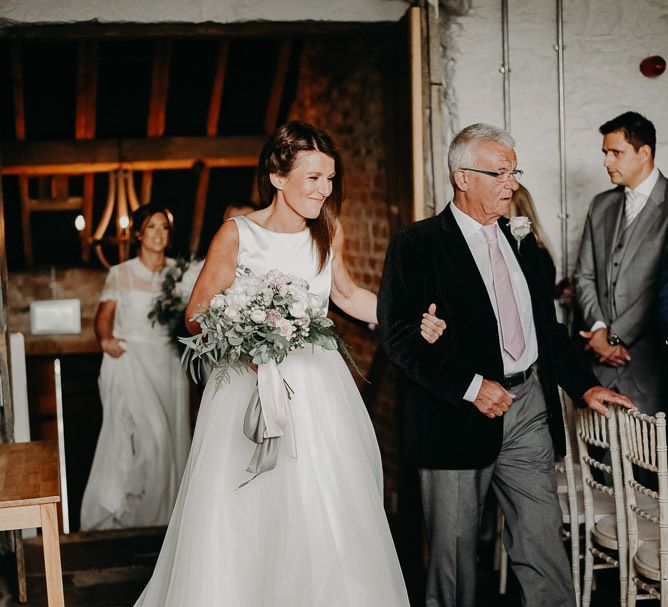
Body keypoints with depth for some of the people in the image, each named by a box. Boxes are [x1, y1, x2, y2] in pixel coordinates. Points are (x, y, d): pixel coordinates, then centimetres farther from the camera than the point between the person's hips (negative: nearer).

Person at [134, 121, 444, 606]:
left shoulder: (329, 231, 2)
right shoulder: (237, 234, -10)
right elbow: (198, 316, -6)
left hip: (319, 388, 4)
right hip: (252, 384, -4)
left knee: (331, 518, 6)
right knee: (242, 520, 0)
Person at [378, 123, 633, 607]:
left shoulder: (522, 243, 15)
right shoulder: (417, 245, -6)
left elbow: (549, 327, 20)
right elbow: (399, 334, -14)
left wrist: (584, 385, 8)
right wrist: (471, 386, -18)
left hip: (530, 408, 5)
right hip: (458, 417, -4)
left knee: (544, 541, 4)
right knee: (454, 546, 9)